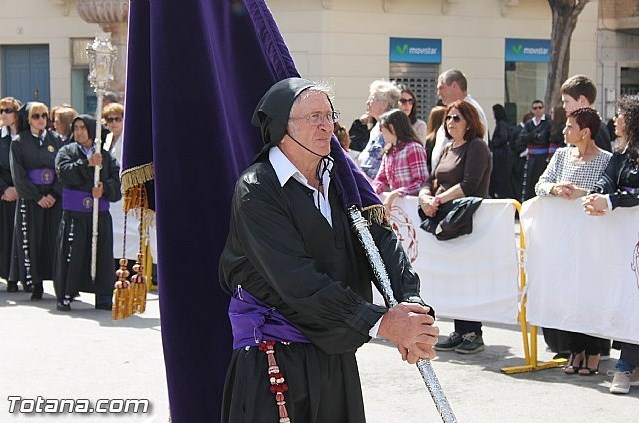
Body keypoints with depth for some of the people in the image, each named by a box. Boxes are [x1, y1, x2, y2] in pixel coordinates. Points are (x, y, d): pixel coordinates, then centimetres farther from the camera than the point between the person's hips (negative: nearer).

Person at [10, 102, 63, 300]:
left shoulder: (56, 140, 8)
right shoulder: (19, 143, 1)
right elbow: (19, 174, -4)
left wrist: (54, 194, -9)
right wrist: (38, 197, -10)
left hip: (54, 197, 2)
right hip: (29, 198, -2)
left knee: (56, 238, -2)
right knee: (32, 239, -2)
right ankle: (36, 285, 2)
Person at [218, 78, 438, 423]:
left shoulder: (342, 177, 6)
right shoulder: (256, 191, -14)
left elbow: (382, 239, -4)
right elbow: (297, 280, -22)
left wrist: (411, 306, -23)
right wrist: (380, 323, -26)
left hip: (336, 354, 6)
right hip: (273, 357, -6)